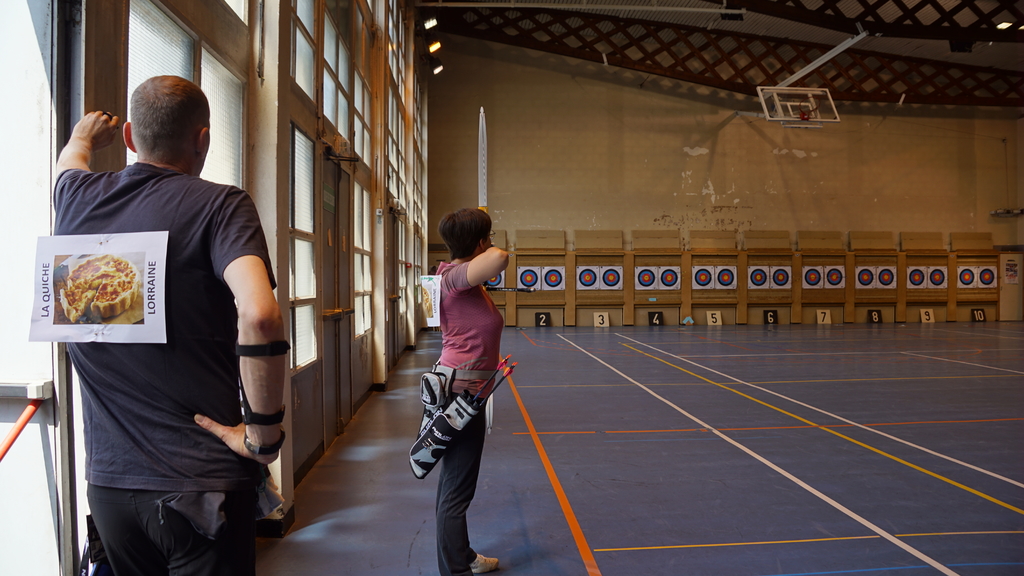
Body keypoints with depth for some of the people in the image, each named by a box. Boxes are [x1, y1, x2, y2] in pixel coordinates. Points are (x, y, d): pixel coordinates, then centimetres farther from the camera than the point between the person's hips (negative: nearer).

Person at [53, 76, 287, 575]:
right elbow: (259, 314, -30)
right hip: (201, 483, -5)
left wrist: (85, 136, 53)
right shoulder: (220, 206, -13)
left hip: (107, 481, 6)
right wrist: (264, 434, -18)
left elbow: (71, 159, 30)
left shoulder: (77, 198, 4)